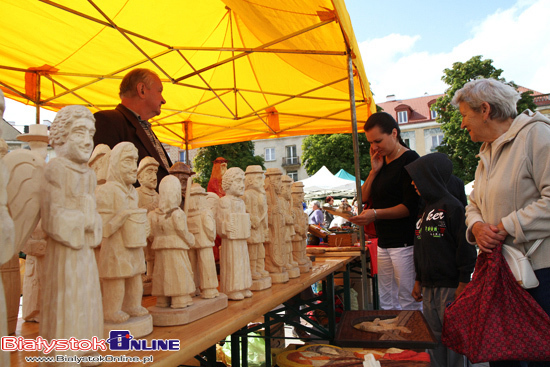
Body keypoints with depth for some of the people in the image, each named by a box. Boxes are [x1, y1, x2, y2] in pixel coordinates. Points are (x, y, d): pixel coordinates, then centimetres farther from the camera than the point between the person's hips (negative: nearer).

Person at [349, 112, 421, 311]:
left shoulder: (409, 160, -9)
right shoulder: (382, 162, 16)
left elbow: (410, 206, -15)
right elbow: (364, 198, 13)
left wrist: (376, 214, -25)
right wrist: (374, 171, 2)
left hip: (404, 243, -8)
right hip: (384, 242, 8)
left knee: (409, 303, -2)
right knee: (386, 304, 11)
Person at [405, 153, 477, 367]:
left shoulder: (452, 206, -11)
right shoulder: (425, 210, 14)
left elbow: (465, 248, -13)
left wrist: (463, 283, -14)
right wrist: (418, 281, 18)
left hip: (450, 286, -8)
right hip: (428, 287, 8)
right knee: (433, 338, 13)